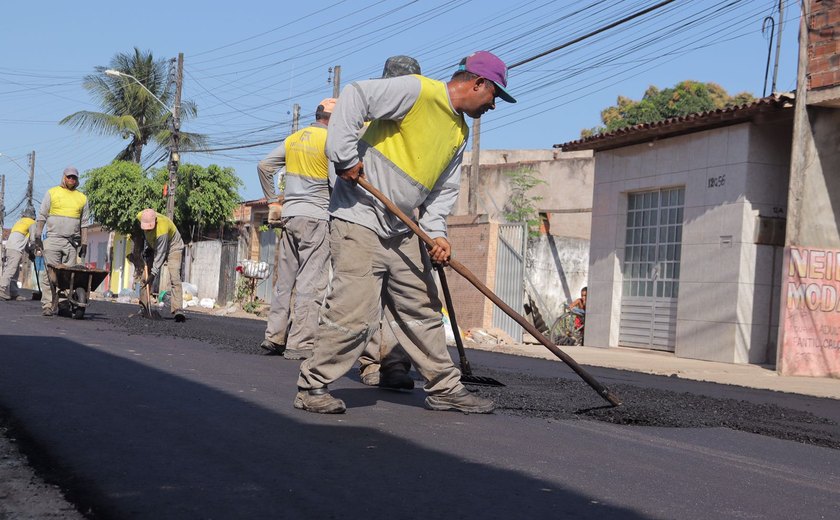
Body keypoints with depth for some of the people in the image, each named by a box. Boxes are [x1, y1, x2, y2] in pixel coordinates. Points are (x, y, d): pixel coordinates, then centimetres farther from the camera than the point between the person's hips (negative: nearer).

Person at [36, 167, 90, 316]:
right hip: (53, 240, -2)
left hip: (72, 243, 2)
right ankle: (47, 305, -6)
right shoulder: (52, 192, 8)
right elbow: (42, 216, 6)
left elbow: (84, 223, 15)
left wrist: (84, 243, 8)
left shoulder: (82, 198, 15)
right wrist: (38, 236, -3)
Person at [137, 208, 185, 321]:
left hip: (172, 247, -7)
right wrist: (148, 246, 2)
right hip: (154, 247, 7)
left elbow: (160, 254, -34)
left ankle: (177, 310, -31)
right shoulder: (140, 217, -22)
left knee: (174, 278, -23)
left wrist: (153, 273, -33)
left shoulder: (162, 229, -40)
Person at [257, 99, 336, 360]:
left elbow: (264, 165, 16)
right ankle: (300, 343, -7)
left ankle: (274, 336, 15)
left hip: (289, 215, 7)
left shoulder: (294, 139, 13)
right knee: (311, 282, -5)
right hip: (316, 216, -7)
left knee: (286, 278, 12)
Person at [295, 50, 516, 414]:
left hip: (402, 233, 9)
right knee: (355, 313, -12)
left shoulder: (461, 132, 15)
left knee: (423, 311, 12)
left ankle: (444, 388, 23)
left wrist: (436, 232, -1)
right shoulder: (418, 91, -12)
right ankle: (312, 387, 3)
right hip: (359, 221, -9)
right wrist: (345, 158, -21)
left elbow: (445, 189, 15)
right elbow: (355, 97, -20)